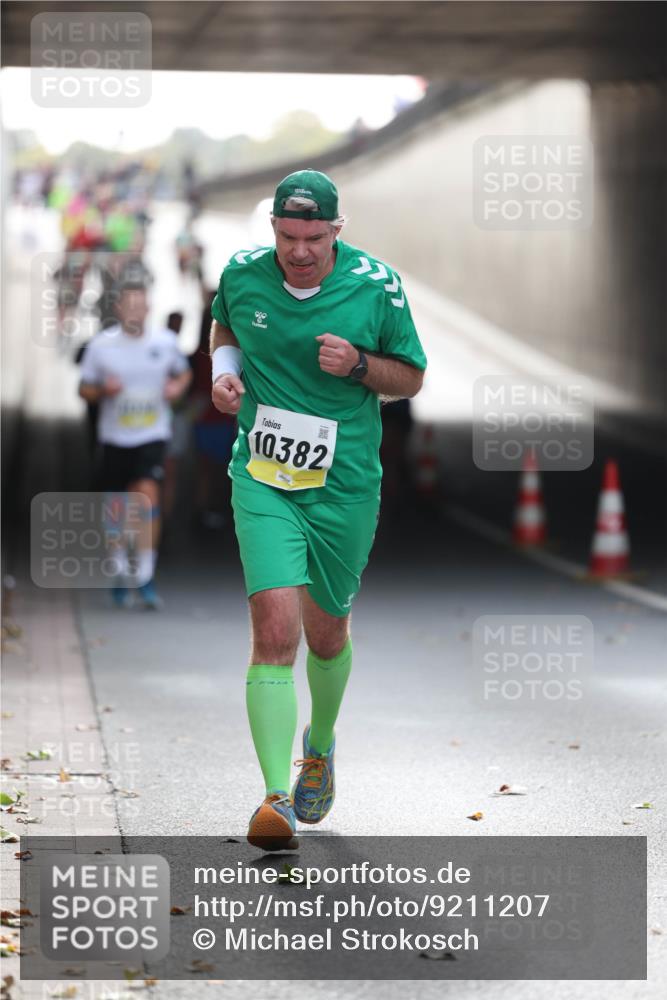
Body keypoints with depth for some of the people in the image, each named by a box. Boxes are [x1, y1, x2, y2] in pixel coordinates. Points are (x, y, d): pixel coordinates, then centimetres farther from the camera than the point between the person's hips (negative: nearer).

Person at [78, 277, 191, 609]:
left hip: (152, 435, -1)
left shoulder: (165, 342, -2)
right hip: (115, 436, 1)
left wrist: (177, 386, -6)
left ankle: (145, 576, -16)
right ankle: (121, 572, 31)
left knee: (148, 494, -20)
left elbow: (183, 372, 16)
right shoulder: (101, 345, -4)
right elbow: (85, 389, 3)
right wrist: (104, 389, -18)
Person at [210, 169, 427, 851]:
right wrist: (223, 371, 1)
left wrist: (358, 364, -16)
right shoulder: (242, 274, -2)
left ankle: (320, 743, 46)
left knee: (325, 634, 14)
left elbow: (411, 378, 3)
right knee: (275, 628, -16)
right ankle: (277, 799, -18)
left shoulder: (377, 286, -7)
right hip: (262, 481, 0)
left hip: (344, 485, 0)